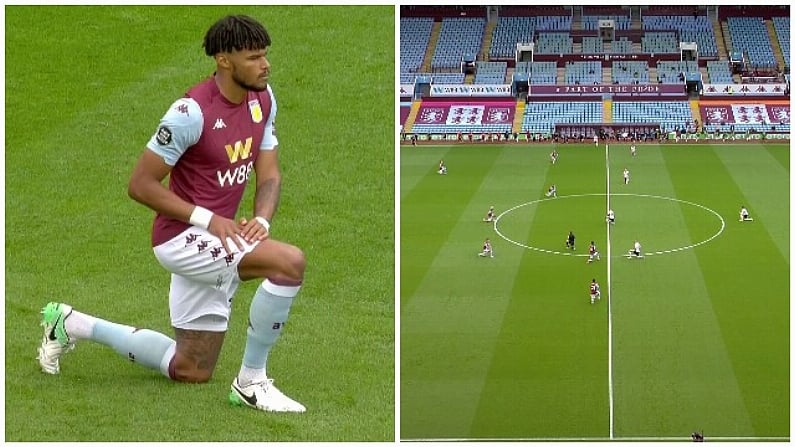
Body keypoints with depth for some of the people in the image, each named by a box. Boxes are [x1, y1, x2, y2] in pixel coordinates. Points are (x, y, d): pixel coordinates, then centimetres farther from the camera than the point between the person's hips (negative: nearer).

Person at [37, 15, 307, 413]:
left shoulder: (262, 100, 2)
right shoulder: (192, 112, -21)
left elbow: (268, 175, 6)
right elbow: (140, 184, -17)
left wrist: (261, 219, -15)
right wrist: (208, 219, -23)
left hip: (217, 234, 8)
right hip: (182, 236, -8)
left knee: (191, 371, 17)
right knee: (290, 261, -30)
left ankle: (74, 325, 33)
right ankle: (251, 383, -16)